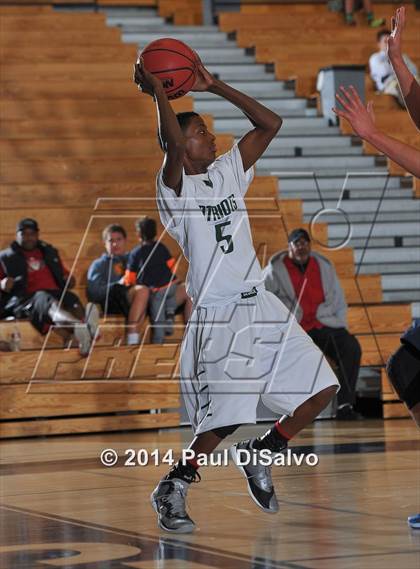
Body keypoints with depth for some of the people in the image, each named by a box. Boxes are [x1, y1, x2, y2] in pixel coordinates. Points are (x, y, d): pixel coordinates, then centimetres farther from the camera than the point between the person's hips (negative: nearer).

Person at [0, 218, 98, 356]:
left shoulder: (49, 252, 29)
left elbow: (64, 274, 35)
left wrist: (69, 281, 11)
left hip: (55, 294, 5)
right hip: (24, 300, -4)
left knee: (71, 299, -32)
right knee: (45, 299, -40)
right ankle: (78, 326, -73)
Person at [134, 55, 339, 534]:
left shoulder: (227, 172, 13)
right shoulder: (174, 188, -7)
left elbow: (270, 124, 10)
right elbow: (173, 145, -28)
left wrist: (214, 87, 6)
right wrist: (156, 92, -17)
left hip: (261, 308, 8)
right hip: (217, 318, -7)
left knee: (322, 388, 5)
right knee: (221, 422, -13)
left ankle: (257, 457, 21)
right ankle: (171, 491, 8)